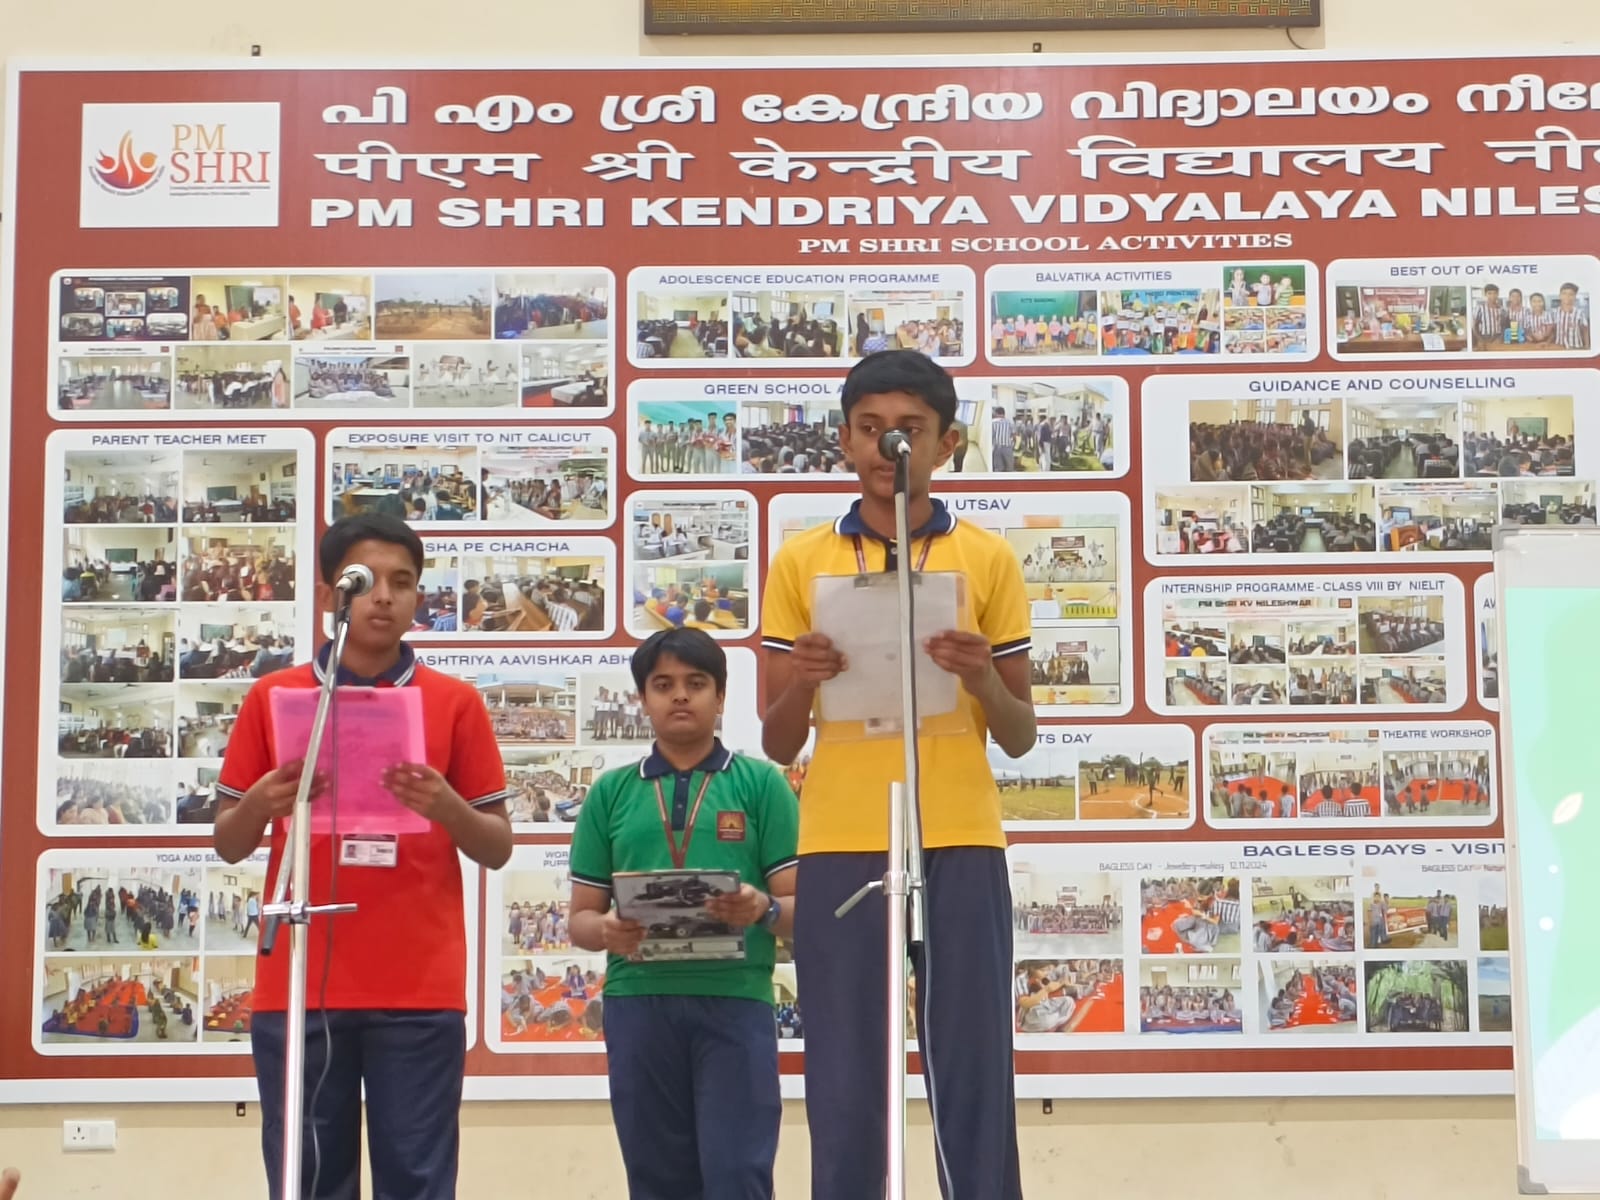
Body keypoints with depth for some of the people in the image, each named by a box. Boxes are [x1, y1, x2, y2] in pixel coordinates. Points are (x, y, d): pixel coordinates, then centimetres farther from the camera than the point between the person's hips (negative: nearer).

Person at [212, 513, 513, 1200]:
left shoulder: (455, 704, 5)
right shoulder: (271, 697, 7)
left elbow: (498, 850, 7)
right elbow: (228, 846, 10)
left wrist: (447, 807, -14)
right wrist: (261, 803, -11)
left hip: (419, 991, -1)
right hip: (297, 986, 1)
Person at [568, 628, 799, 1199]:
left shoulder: (761, 784, 6)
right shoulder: (610, 792, 12)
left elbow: (799, 907, 3)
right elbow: (580, 918, 12)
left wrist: (763, 910, -20)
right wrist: (607, 932, -12)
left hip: (736, 1002, -2)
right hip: (638, 1004, 2)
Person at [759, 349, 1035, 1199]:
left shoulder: (988, 560, 7)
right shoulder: (799, 563, 8)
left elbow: (1020, 739, 8)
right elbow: (777, 746, 8)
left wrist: (985, 682, -12)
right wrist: (802, 683, -12)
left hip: (959, 846, 0)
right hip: (839, 847, 0)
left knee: (974, 1080, 1)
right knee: (844, 1090, 1)